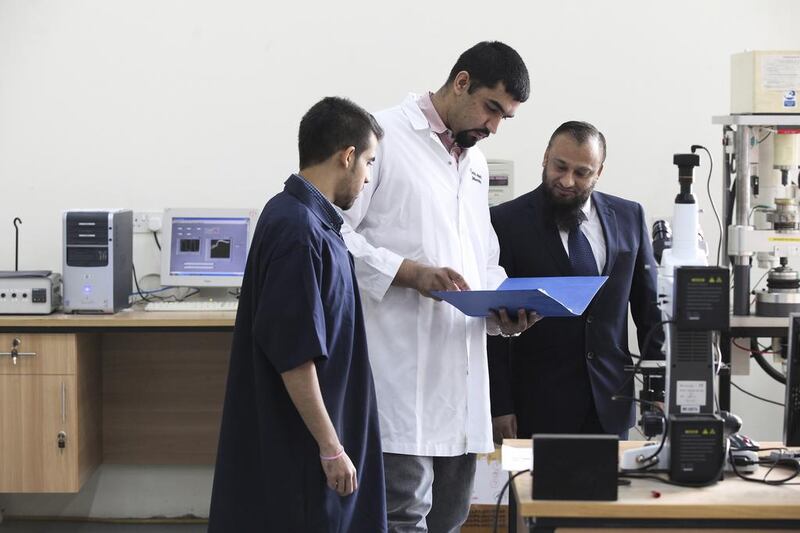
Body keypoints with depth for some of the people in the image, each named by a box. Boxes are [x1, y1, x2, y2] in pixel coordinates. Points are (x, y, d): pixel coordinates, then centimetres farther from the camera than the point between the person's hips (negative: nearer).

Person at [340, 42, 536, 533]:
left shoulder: (475, 162, 21)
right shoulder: (384, 136, -5)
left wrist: (505, 307, 7)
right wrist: (408, 271, -20)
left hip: (462, 376, 8)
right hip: (401, 374, -8)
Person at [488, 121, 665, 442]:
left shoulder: (628, 217, 8)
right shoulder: (507, 221, -4)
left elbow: (649, 308, 13)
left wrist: (659, 391, 7)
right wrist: (499, 406, -9)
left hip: (610, 404, 3)